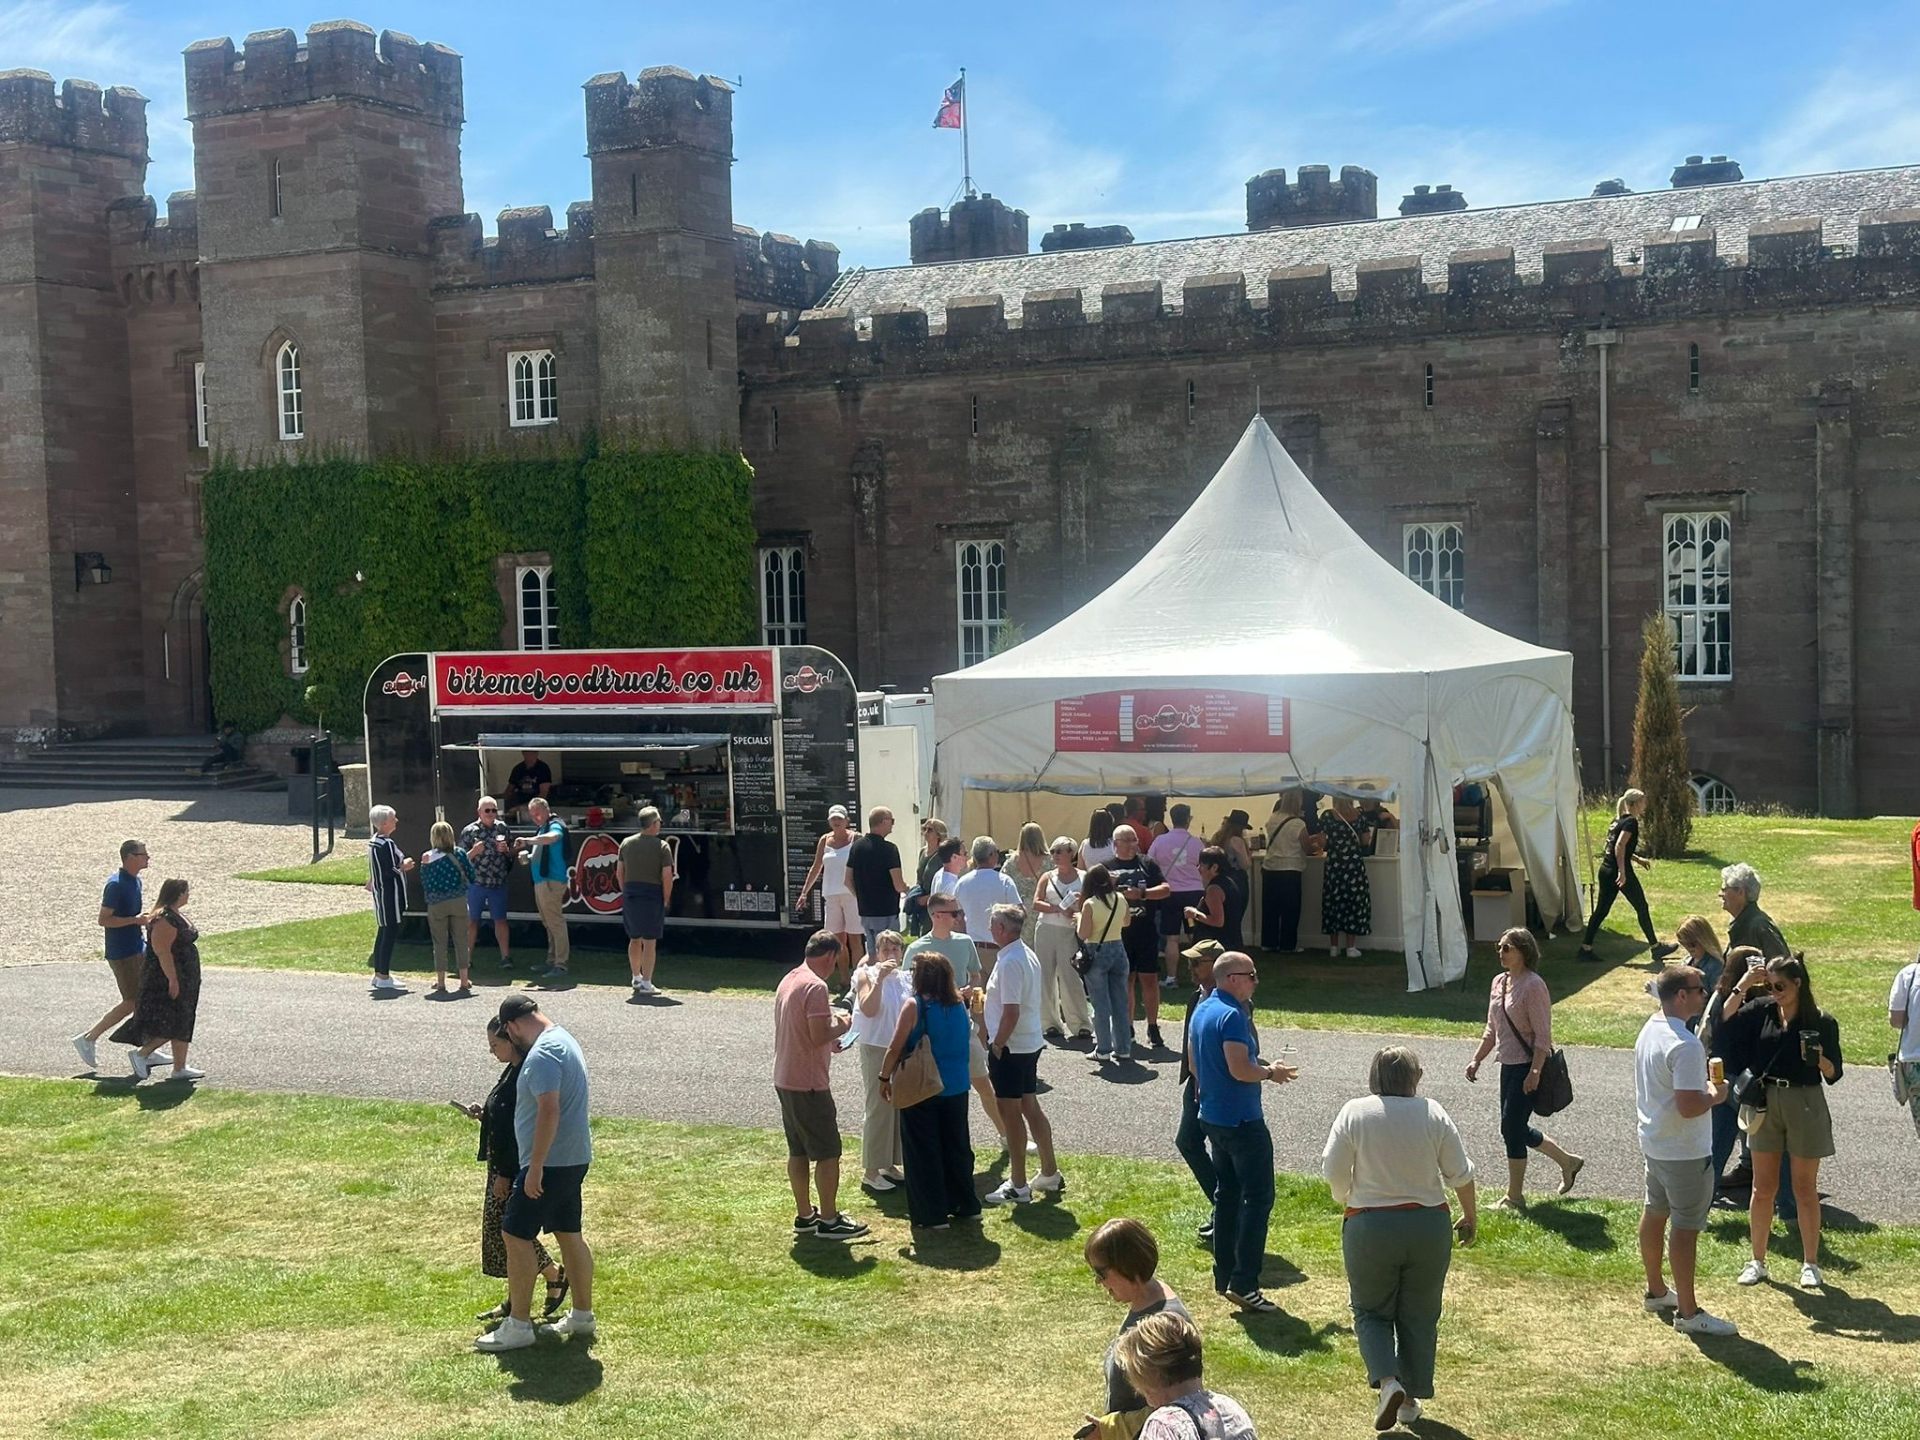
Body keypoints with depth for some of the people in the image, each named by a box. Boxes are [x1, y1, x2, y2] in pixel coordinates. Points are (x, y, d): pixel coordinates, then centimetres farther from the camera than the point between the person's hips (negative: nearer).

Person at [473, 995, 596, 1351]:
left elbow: (549, 1111, -27)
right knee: (570, 1235, 16)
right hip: (574, 1158, 10)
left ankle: (518, 1326, 2)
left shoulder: (542, 1054, -20)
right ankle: (582, 1317, 23)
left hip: (551, 1162, -10)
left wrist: (535, 1167, -24)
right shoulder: (563, 1040, 13)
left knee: (516, 1235, -3)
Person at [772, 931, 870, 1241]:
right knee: (828, 1152, 0)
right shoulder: (816, 986, -19)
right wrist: (842, 1027, -7)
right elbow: (819, 1036, -25)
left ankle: (804, 1215, 23)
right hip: (809, 1083, -9)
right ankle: (829, 1221, 6)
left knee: (798, 1151, 15)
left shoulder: (788, 981, 11)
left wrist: (829, 1040, 19)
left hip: (785, 1079, 9)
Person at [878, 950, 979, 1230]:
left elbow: (896, 1048, -13)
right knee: (957, 1146, 17)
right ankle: (966, 1205, 25)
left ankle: (932, 1215, 8)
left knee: (923, 1151, 5)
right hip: (956, 1088, 5)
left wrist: (885, 1078, -1)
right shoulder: (958, 1005, 1)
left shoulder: (914, 1006, -15)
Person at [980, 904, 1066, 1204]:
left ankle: (1018, 1186, 7)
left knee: (1011, 1113, 0)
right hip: (1030, 1042, 9)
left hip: (1010, 1047, -9)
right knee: (1030, 1108, 17)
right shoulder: (1027, 955, 10)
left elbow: (1011, 1012, -26)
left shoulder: (1009, 963, -21)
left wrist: (996, 1045, -16)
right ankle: (1050, 1174, 26)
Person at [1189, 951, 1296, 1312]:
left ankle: (1224, 1276, 20)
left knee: (1227, 1194, 16)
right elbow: (1239, 1069, -25)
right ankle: (1243, 1282, -7)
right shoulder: (1232, 1015, -20)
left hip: (1212, 1116, 10)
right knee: (1258, 1198, -4)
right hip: (1242, 1120, -10)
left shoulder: (1202, 1010, 10)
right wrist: (1270, 1073, -9)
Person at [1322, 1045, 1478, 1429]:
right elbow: (1459, 1173, 1)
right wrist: (1470, 1216, 16)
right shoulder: (1433, 1113, -4)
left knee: (1371, 1311, 14)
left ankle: (1387, 1381, -7)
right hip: (1429, 1225, 2)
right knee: (1419, 1316, 16)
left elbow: (1333, 1170, -5)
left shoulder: (1354, 1113, -8)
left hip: (1370, 1227, -1)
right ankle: (1411, 1400, 21)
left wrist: (1344, 1200, 16)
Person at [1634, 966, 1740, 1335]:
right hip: (1685, 1152, -10)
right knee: (1686, 1227, -2)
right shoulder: (1685, 1045, -26)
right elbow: (1688, 1106, -30)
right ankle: (1688, 1312, 5)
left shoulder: (1649, 1029, 5)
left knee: (1655, 1214, 19)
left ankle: (1656, 1291, 34)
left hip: (1653, 1143, 10)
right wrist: (1715, 1095, -12)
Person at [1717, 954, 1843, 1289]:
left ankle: (1810, 1264, 20)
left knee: (1805, 1189, 8)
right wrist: (1743, 987, -14)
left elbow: (1834, 1074, -3)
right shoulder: (1762, 1010, -2)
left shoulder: (1821, 1022, -8)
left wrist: (1820, 1060, -24)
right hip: (1766, 1104, 3)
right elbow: (1725, 1021, -11)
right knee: (1763, 1188, 9)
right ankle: (1757, 1262, 19)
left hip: (1805, 1106, -3)